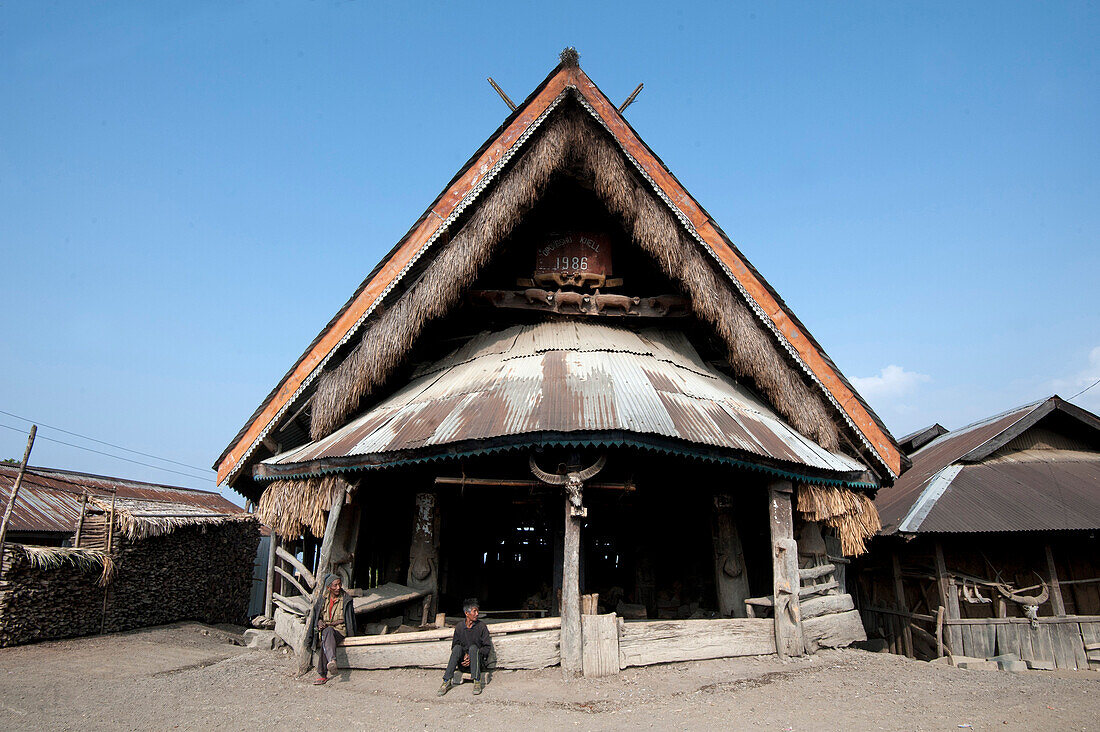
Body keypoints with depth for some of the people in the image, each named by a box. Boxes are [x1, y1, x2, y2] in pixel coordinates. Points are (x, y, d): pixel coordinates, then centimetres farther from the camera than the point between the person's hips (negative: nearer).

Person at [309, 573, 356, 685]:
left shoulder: (346, 599, 0)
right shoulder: (323, 598, 10)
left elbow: (344, 620, 0)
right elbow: (317, 616, 18)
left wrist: (329, 624, -10)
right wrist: (320, 623, -5)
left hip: (340, 630, -2)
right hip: (325, 630, 2)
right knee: (328, 632, -37)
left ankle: (322, 675, -42)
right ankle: (332, 660, -61)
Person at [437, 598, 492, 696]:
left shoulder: (481, 626, -6)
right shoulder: (459, 627, -1)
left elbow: (487, 647, -7)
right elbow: (454, 646, 3)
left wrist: (471, 657, -16)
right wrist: (464, 656, -16)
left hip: (479, 658, -2)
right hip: (463, 659, 2)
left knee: (473, 647, -31)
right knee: (457, 648, -27)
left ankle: (477, 681, -33)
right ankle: (447, 681, -29)